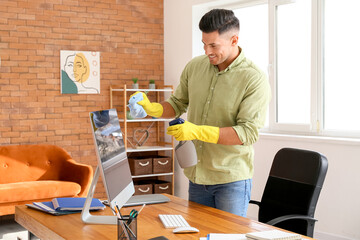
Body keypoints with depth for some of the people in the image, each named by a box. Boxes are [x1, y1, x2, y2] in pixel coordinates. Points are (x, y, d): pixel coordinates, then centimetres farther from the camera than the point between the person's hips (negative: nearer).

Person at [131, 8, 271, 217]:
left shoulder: (255, 79, -14)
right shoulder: (195, 67, 3)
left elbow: (248, 132, -20)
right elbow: (178, 104, 15)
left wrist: (198, 132, -27)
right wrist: (151, 108, -6)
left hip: (232, 178, -5)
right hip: (197, 175, 5)